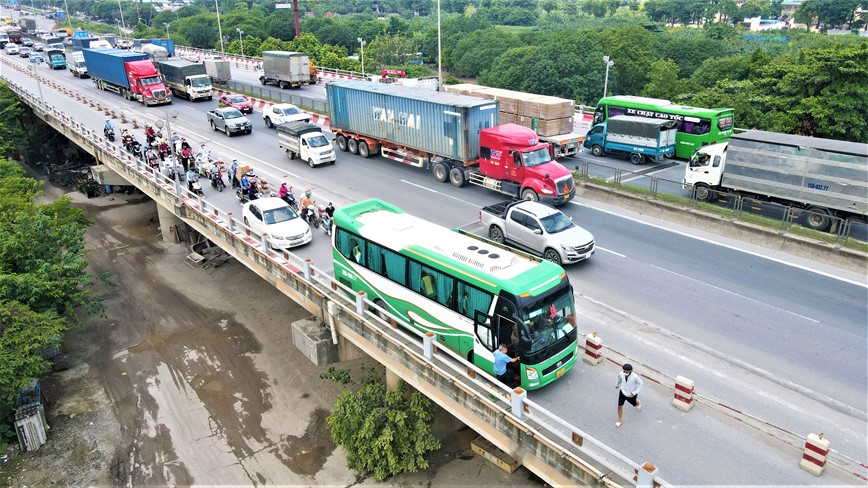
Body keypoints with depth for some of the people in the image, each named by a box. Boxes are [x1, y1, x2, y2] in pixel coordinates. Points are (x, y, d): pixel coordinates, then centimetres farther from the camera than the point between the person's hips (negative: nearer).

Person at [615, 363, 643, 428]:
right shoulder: (621, 374, -24)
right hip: (623, 392, 2)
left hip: (631, 394, -2)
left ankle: (638, 403, 67)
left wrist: (635, 392, -21)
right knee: (620, 406, 0)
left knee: (634, 403, 27)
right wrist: (617, 384, 20)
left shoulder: (635, 376, -34)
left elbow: (640, 383, -16)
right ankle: (620, 420, 22)